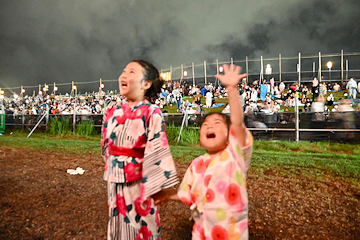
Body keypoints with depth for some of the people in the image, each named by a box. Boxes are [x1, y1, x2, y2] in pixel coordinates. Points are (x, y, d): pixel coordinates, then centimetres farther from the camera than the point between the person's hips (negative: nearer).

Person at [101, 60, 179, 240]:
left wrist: (158, 186, -16)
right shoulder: (112, 110, 2)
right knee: (117, 224, 21)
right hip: (115, 181, 5)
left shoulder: (152, 114, -15)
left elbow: (158, 151, -17)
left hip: (139, 181, -5)